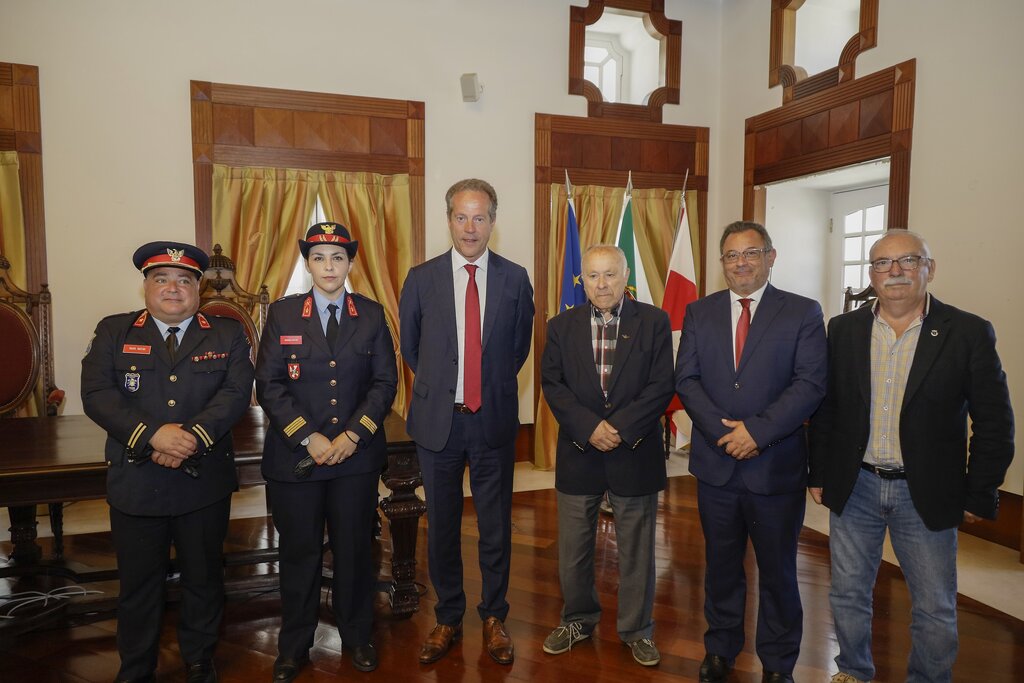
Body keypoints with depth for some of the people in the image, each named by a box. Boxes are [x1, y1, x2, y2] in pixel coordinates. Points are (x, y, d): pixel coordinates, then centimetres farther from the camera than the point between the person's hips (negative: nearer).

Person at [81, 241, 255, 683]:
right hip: (135, 482, 0)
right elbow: (96, 394, -7)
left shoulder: (227, 335, 4)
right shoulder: (113, 332, 5)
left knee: (204, 579, 14)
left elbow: (236, 392, -9)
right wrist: (152, 435, -21)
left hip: (205, 483, 0)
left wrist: (193, 436, -24)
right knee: (138, 584, 14)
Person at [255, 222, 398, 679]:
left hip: (357, 455, 1)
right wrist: (308, 438, -12)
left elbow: (385, 382, 1)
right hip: (294, 455, 0)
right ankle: (294, 646, 29)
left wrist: (353, 436, -10)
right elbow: (268, 385, -3)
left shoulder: (371, 315, 4)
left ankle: (357, 636, 30)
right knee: (299, 552, 10)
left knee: (355, 549, 10)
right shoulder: (282, 313, 1)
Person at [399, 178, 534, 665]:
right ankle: (448, 619, 32)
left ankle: (493, 618, 31)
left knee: (496, 525, 11)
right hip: (438, 420, 0)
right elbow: (409, 346, 11)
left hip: (495, 420, 0)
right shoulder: (422, 278, -1)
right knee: (442, 526, 13)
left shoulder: (515, 278, -1)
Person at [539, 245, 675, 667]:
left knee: (636, 551, 11)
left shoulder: (653, 322, -2)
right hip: (578, 454, 2)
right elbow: (552, 384, -2)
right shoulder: (561, 326, 4)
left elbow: (661, 386, -8)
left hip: (634, 454, -1)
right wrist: (590, 428, -15)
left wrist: (619, 429, -17)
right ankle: (578, 620, 35)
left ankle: (637, 630, 30)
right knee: (573, 549, 13)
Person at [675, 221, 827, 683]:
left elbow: (810, 384, -11)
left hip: (777, 466, -2)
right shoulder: (699, 312, 6)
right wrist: (725, 431, -13)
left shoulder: (803, 313, -2)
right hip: (716, 464, 2)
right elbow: (686, 380, -1)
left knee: (778, 570, 12)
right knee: (721, 564, 17)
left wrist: (757, 431, -19)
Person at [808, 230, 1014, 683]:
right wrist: (818, 474, 4)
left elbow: (994, 423, -3)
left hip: (927, 493, -2)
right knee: (848, 594, 15)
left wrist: (979, 496, -4)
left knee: (935, 609, 10)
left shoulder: (969, 333, -6)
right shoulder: (843, 329, 1)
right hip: (854, 487, 2)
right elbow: (825, 409, 5)